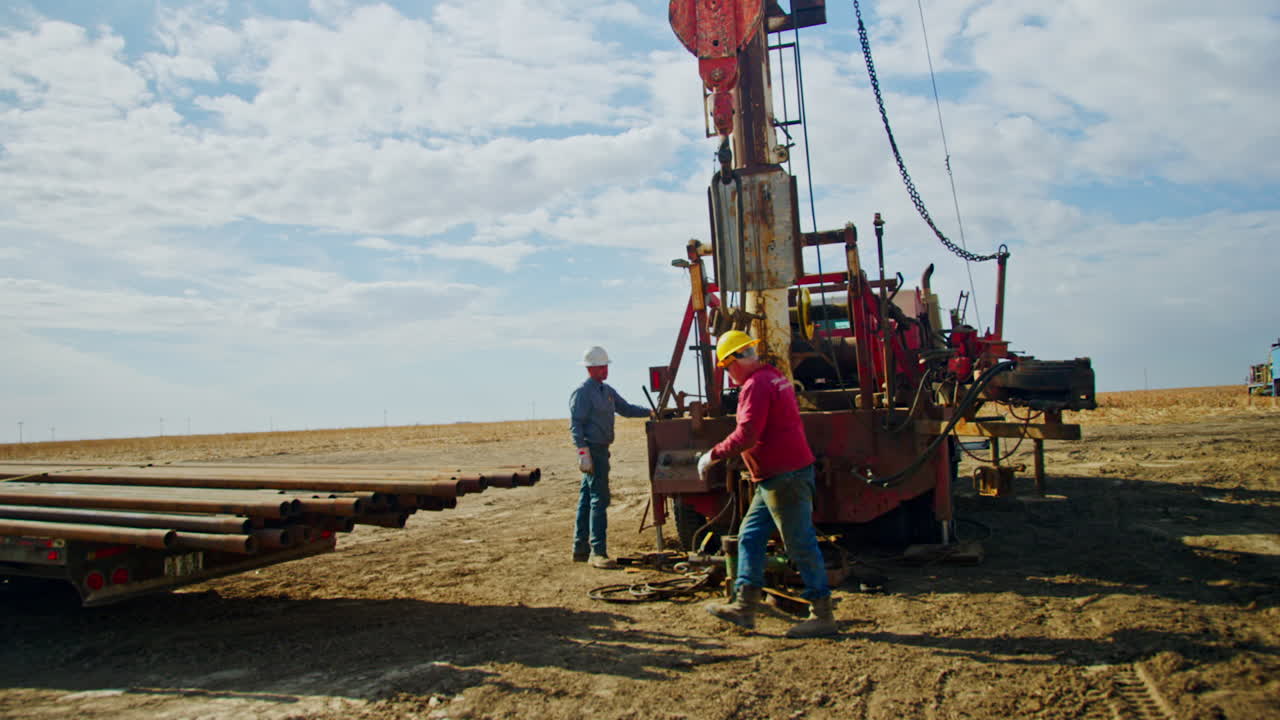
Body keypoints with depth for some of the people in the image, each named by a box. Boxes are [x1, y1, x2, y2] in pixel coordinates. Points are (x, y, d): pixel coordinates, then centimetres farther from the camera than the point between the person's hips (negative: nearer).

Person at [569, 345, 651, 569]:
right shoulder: (582, 392, -11)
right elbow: (575, 424, -16)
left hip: (601, 450, 9)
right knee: (599, 499, -12)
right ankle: (597, 552, -10)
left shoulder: (607, 391, 16)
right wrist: (583, 453, -23)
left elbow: (626, 409, 21)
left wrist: (650, 412, 8)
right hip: (592, 450, -9)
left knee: (587, 499, 13)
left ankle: (580, 549, 21)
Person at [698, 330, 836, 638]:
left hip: (784, 477, -11)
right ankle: (745, 606, 17)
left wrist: (713, 455, -12)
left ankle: (822, 615, 6)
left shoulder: (756, 385, -16)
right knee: (750, 537, 13)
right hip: (777, 477, 11)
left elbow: (746, 435, -24)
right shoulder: (774, 377, 16)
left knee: (801, 544, -3)